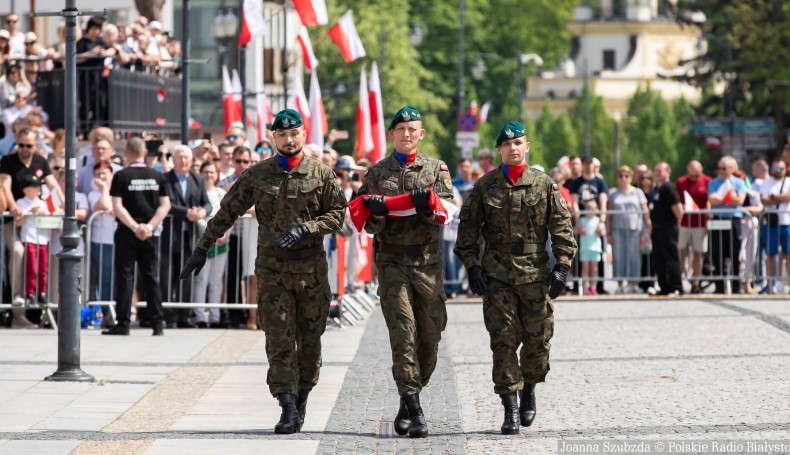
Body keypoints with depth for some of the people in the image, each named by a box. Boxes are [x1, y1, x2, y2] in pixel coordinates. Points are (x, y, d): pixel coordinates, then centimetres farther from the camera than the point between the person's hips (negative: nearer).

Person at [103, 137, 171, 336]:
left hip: (127, 233, -3)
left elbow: (117, 207, -12)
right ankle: (158, 324, 5)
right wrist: (150, 226, -7)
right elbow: (165, 205, 0)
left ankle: (123, 323, -2)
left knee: (125, 277, 1)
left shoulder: (121, 176, -5)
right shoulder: (157, 176, 4)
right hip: (150, 234, 3)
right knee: (151, 277, 8)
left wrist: (135, 227, -13)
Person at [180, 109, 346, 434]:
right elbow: (227, 212, 9)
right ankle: (288, 407, -10)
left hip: (312, 266, 0)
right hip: (272, 266, 0)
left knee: (310, 337, 6)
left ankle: (302, 396, 24)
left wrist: (305, 229, -14)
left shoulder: (321, 174, 4)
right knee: (279, 339, -8)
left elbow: (337, 213, 1)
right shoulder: (257, 176, 6)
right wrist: (202, 248, 6)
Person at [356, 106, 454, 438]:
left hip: (428, 261, 1)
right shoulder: (377, 173, 11)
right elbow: (369, 224, 6)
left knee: (430, 335, 0)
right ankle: (414, 410, -14)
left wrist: (428, 205, -22)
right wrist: (377, 215, -16)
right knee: (403, 333, -12)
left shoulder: (437, 170, 11)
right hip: (392, 261, -1)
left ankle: (408, 404, 16)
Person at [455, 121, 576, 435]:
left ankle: (529, 389, 29)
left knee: (538, 340, 4)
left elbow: (562, 228, 5)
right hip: (497, 274, 0)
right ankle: (511, 409, -4)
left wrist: (562, 267, -4)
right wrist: (472, 266, -2)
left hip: (536, 274, 1)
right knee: (503, 340, -5)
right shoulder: (485, 187, 5)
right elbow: (468, 229, 7)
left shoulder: (544, 185, 5)